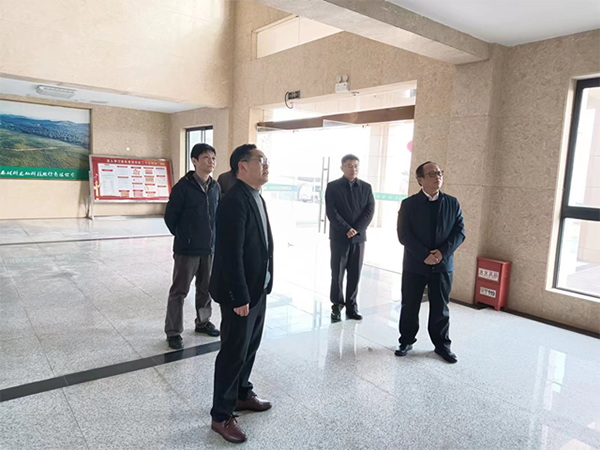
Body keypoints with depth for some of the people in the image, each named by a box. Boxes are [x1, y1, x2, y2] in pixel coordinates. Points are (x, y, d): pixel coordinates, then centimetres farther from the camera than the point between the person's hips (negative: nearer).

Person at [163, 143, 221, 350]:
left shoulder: (215, 187, 3)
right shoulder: (183, 186, -13)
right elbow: (170, 216, -7)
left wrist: (213, 236, 9)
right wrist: (182, 237, 1)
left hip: (209, 248, 5)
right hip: (187, 249, -5)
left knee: (206, 288, 17)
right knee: (179, 291, 4)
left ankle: (203, 321, 36)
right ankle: (173, 331, 17)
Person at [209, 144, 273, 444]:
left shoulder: (255, 197, 9)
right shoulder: (235, 201, -21)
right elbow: (231, 255, -24)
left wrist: (262, 287, 13)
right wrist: (240, 297, -22)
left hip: (258, 289, 9)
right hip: (239, 293, -9)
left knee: (250, 346, 21)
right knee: (234, 352, 4)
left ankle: (242, 394, 40)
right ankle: (221, 415, 21)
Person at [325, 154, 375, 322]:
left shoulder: (366, 187, 9)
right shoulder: (333, 186, -1)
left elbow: (370, 211, 1)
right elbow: (331, 212, -9)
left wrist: (356, 229, -12)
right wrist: (347, 229, -16)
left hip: (359, 237, 3)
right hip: (339, 237, -2)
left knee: (355, 274, 7)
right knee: (337, 274, 2)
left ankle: (351, 306, 18)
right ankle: (337, 306, 14)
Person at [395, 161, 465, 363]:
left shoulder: (452, 203, 4)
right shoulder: (409, 204, -3)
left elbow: (460, 232, 0)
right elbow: (404, 235, -9)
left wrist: (443, 252, -14)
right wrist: (424, 255, -17)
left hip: (443, 265, 2)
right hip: (414, 265, -1)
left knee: (440, 308, 10)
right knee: (409, 306, 8)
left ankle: (442, 344, 26)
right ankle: (406, 341, 25)